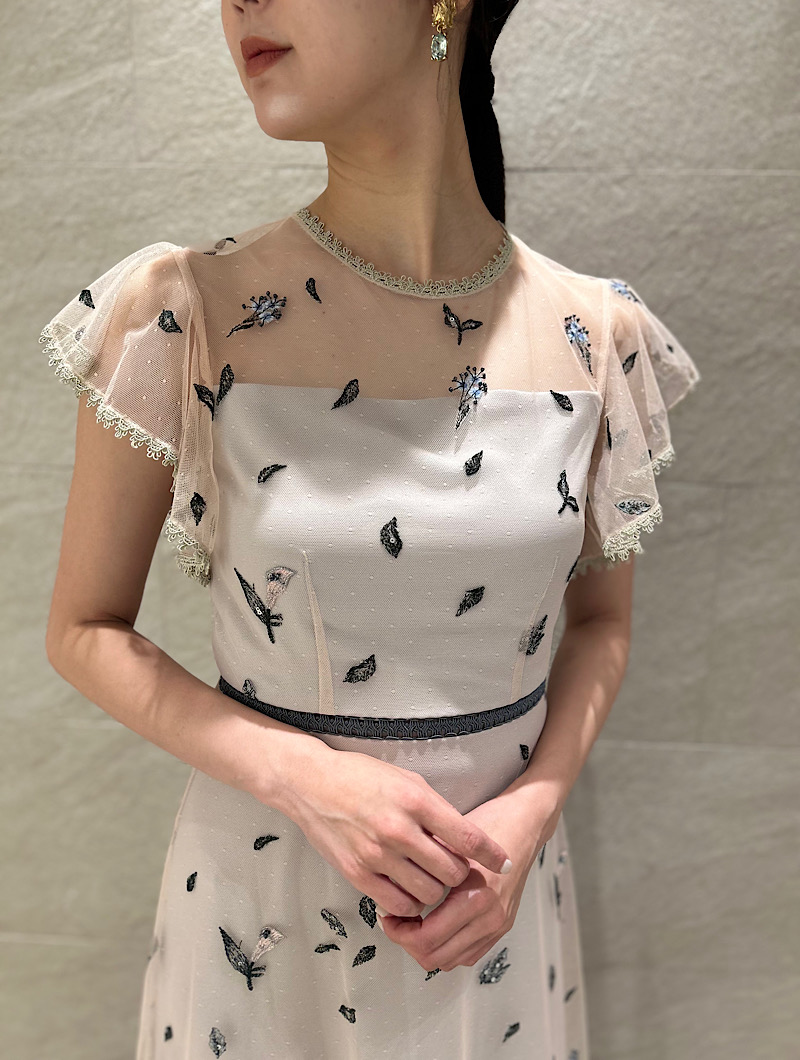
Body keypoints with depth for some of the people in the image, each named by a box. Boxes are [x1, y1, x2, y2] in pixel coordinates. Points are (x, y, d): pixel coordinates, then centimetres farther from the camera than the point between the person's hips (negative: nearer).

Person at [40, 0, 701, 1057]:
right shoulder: (186, 312, -15)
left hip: (496, 879, 2)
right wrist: (302, 774, -20)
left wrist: (533, 808, -12)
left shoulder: (597, 335, -9)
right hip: (264, 877, -1)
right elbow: (84, 631, -7)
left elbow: (601, 619, 4)